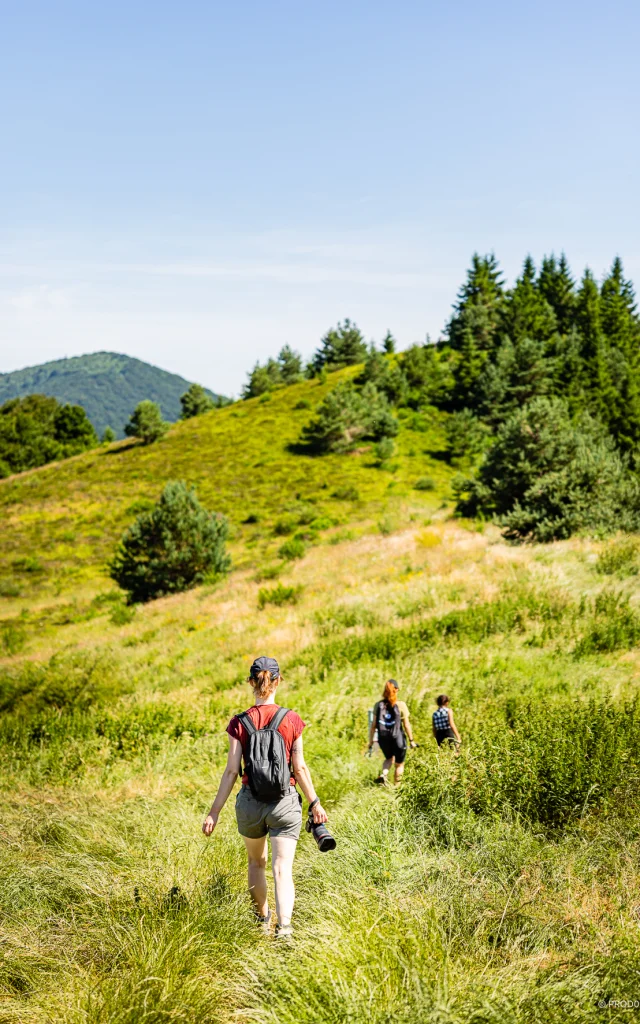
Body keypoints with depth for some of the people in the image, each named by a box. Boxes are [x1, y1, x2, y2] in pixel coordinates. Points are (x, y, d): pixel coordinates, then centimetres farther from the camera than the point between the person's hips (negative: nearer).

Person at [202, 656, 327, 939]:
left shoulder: (239, 723, -7)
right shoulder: (292, 720, -7)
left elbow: (231, 771, -7)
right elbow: (300, 768, -4)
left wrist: (214, 811, 0)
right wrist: (314, 803, 8)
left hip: (250, 802, 1)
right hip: (286, 802, -1)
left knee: (256, 862, 23)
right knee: (283, 868, -1)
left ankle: (262, 919, 39)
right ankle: (284, 927, -18)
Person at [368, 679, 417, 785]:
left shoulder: (378, 705, -1)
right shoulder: (401, 705, -9)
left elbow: (373, 725, 0)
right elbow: (406, 725, -8)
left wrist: (371, 741, 8)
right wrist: (411, 740, 1)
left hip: (383, 739, 3)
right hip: (398, 739, -3)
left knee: (389, 758, 30)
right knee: (399, 764, 19)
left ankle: (383, 775, 3)